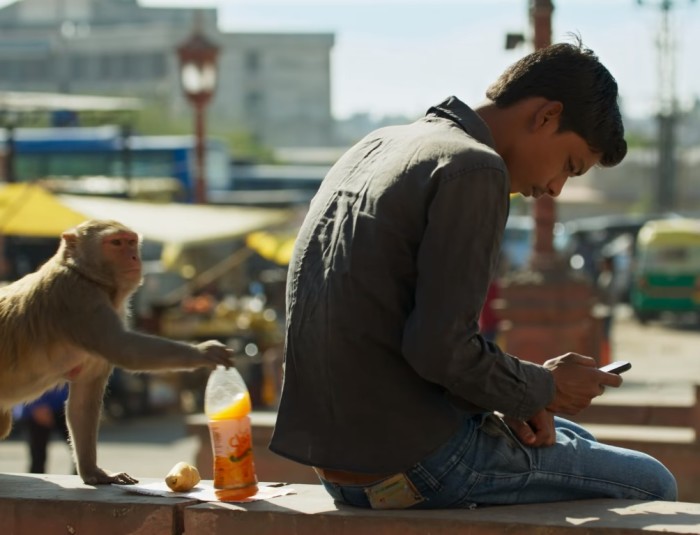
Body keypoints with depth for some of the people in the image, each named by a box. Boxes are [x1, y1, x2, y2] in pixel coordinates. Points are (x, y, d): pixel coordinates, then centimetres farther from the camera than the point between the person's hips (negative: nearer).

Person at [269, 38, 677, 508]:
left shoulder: (376, 147, 14)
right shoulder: (477, 171, -15)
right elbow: (440, 347, -23)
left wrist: (510, 400, 7)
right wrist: (543, 389, -5)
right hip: (415, 465, -9)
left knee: (574, 439, 29)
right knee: (652, 484, 6)